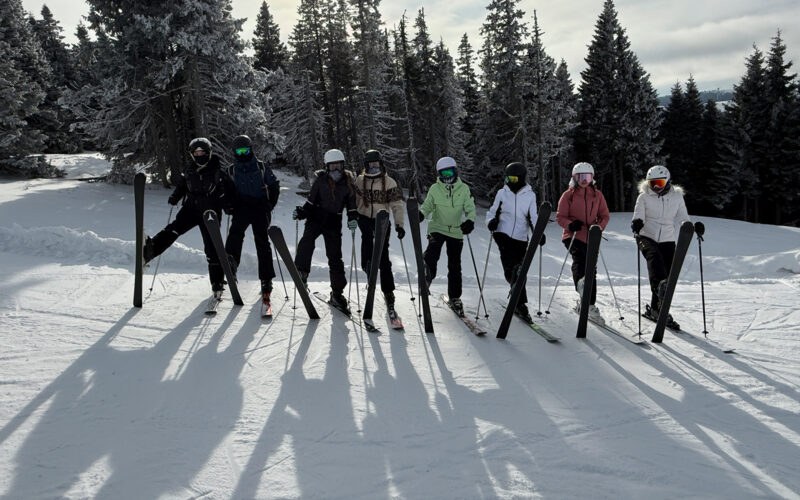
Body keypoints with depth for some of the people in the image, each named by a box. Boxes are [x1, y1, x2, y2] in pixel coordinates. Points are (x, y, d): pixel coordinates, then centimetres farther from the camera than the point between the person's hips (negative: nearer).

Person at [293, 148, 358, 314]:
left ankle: (337, 293, 12)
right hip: (316, 217, 0)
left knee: (335, 257, 2)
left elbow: (351, 204, 9)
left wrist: (352, 219, -7)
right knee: (308, 238, -33)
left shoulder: (348, 182, 3)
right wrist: (301, 213, -6)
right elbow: (311, 201, 9)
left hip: (334, 221, 0)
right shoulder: (321, 179, 3)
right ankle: (301, 272, -36)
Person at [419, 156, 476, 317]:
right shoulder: (434, 189, -1)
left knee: (455, 266, 7)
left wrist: (470, 221, -22)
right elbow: (427, 206, 7)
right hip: (437, 228, -1)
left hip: (456, 231, 1)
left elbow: (470, 208, -2)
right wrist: (421, 213, -16)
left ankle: (455, 297, 21)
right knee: (432, 254, -30)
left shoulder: (464, 189, -2)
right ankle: (427, 277, -7)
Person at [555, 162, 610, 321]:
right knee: (580, 258, -33)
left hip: (591, 238, 3)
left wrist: (599, 228, -10)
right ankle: (581, 283, -48)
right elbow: (560, 217, -1)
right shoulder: (568, 195, 1)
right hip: (573, 236, -3)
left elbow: (605, 215, 11)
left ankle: (590, 305, 18)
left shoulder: (597, 195, 9)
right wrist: (570, 224, -21)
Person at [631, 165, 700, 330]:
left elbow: (682, 218, 9)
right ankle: (660, 286, -55)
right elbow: (638, 217, -4)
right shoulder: (644, 197, 0)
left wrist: (694, 227, -11)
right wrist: (636, 224, -27)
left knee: (667, 275, 1)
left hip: (667, 240, 3)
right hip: (647, 236, -2)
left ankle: (655, 309, 15)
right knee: (654, 256, -35)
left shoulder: (677, 196, 6)